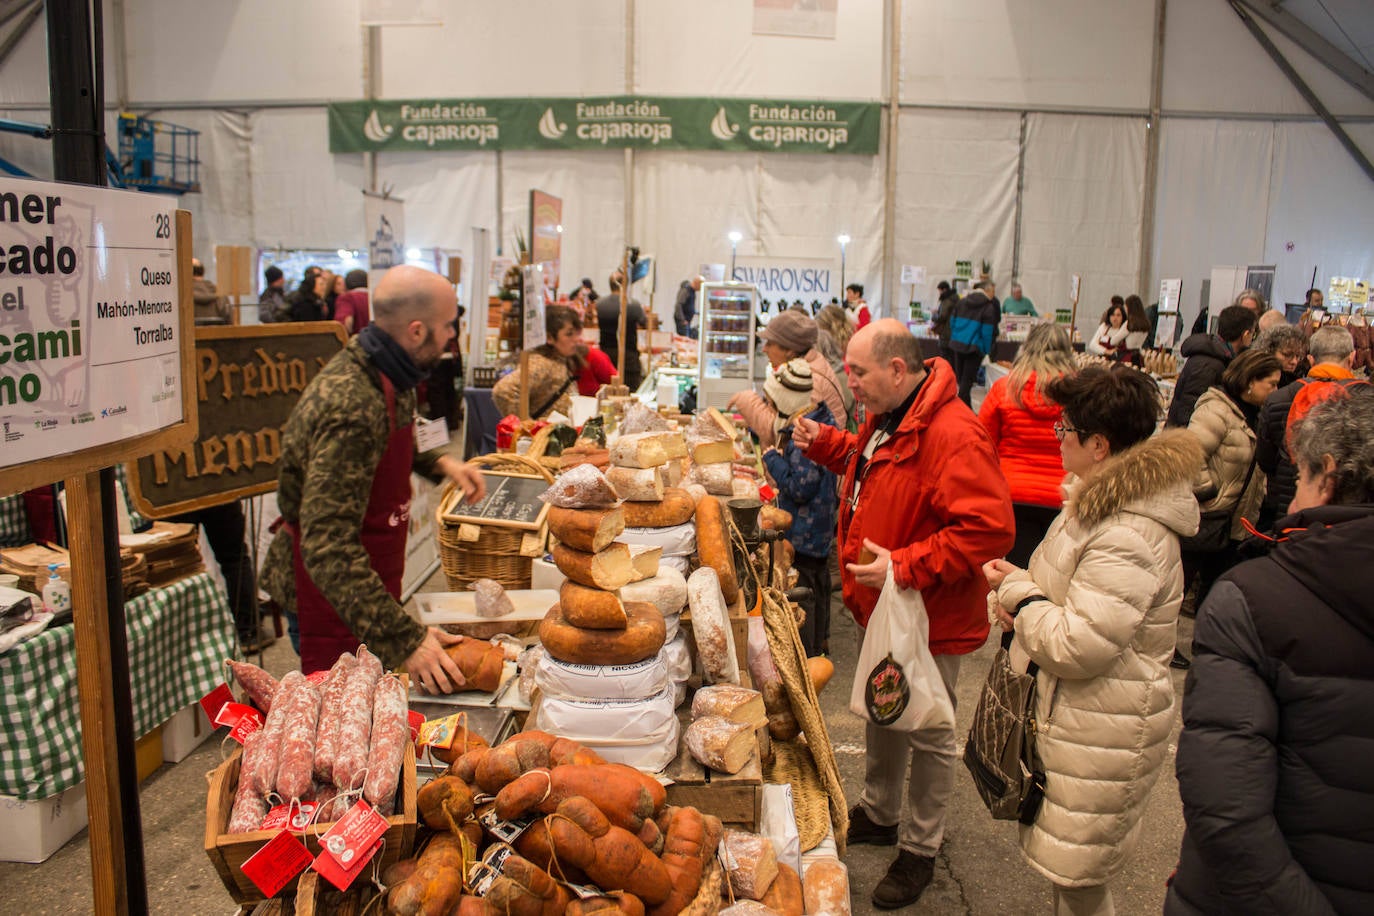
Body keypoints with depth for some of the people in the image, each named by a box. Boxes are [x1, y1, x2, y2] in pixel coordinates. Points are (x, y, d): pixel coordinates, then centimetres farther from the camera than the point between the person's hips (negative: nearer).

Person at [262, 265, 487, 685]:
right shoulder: (350, 407, -32)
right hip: (333, 595, -9)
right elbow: (328, 548, -37)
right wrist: (404, 638, -41)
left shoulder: (385, 375, -2)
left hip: (365, 577, 9)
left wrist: (438, 462, 2)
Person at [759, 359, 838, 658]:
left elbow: (800, 489, -27)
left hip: (802, 534, -11)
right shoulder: (822, 418, 5)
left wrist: (773, 459, -17)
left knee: (801, 596, 1)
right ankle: (820, 647, 39)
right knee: (818, 590, 23)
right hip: (821, 530, 11)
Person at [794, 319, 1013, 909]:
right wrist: (825, 444, 7)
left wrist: (904, 566, -33)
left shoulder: (953, 435, -29)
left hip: (928, 618, -10)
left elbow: (989, 528, -33)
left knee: (927, 735, 9)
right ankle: (878, 815, 46)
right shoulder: (889, 417, 5)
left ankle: (920, 850, 29)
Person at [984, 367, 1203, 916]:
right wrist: (1020, 597, 0)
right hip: (1068, 716, 10)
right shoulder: (1100, 500, 5)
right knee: (1065, 868, 25)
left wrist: (1015, 590, -15)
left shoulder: (1130, 538, -29)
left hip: (1101, 737, -10)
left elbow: (1077, 646, -29)